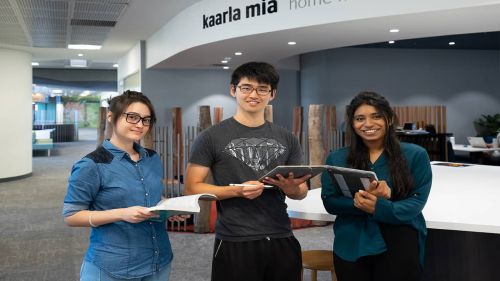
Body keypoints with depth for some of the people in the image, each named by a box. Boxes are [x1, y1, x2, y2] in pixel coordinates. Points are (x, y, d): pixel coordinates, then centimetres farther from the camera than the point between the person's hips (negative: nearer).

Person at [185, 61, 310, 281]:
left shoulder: (287, 139, 8)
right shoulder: (212, 138, -3)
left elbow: (302, 190, 12)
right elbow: (192, 187, -6)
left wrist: (292, 189, -12)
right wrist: (237, 191, -20)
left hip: (282, 241, 4)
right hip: (234, 244, -3)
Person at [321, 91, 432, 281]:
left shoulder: (415, 155, 1)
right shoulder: (336, 159, 6)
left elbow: (417, 201, -6)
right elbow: (329, 202, -2)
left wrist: (378, 207, -24)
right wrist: (363, 198, -21)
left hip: (400, 247, -1)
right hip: (351, 247, 2)